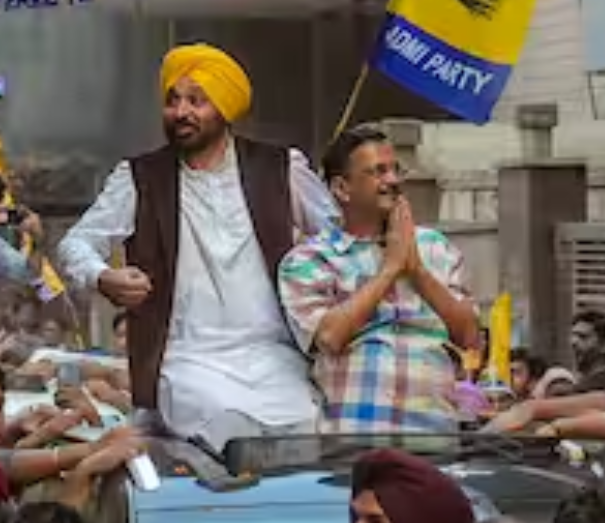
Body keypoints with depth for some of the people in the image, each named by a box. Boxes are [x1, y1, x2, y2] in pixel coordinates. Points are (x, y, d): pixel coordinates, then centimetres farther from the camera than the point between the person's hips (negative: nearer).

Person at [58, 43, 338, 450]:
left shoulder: (280, 170, 9)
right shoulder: (140, 179, 8)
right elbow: (76, 244, 10)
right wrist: (103, 278, -13)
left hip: (274, 356, 1)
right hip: (189, 359, -1)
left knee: (306, 425, -27)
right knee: (225, 418, -32)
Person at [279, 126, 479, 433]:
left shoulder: (435, 248, 18)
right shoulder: (307, 260, 6)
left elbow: (469, 336, 10)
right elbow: (329, 337, -10)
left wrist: (417, 269, 0)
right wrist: (391, 266, -3)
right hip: (351, 432, -3)